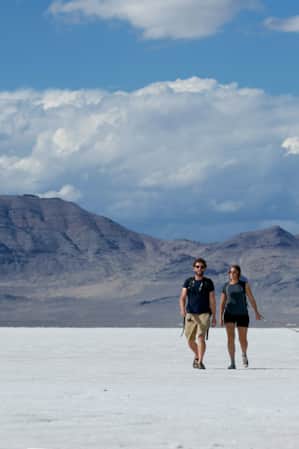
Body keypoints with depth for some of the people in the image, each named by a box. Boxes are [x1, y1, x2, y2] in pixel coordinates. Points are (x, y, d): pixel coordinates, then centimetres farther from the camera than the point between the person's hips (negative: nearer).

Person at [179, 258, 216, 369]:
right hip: (190, 315, 2)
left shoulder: (208, 282, 4)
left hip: (204, 314, -2)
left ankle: (200, 362, -20)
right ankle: (197, 355, 35)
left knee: (201, 337, -19)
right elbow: (182, 297, 0)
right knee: (190, 340, 6)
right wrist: (182, 309, -19)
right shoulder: (188, 282, 7)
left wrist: (214, 317, 4)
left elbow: (212, 300, 6)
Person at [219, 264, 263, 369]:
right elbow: (222, 302, 7)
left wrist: (256, 312, -11)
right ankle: (232, 363, -12)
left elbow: (251, 298, -3)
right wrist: (221, 317, 0)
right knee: (230, 337, -14)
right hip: (229, 314, 1)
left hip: (242, 314, -1)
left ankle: (244, 354, 36)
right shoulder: (226, 286, 5)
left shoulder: (244, 284, 0)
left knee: (243, 339, 2)